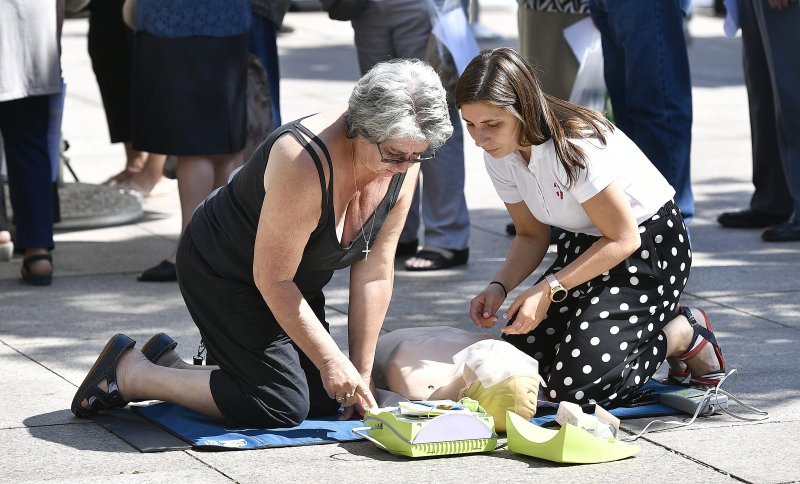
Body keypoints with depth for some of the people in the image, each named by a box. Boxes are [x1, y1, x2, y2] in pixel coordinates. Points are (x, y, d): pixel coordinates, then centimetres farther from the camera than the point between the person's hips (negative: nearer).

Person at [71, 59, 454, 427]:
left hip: (296, 283, 8)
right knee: (281, 406, -17)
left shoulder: (404, 165, -14)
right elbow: (272, 279, -28)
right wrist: (331, 361, -23)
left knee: (323, 400, 3)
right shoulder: (304, 162, -36)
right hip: (219, 271, -8)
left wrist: (361, 373, -7)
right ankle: (128, 372, -2)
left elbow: (374, 271, -7)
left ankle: (168, 363, 18)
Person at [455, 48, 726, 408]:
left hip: (648, 244, -8)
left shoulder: (574, 146, -31)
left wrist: (549, 289, -28)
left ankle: (683, 336, 2)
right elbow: (532, 235, 4)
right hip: (584, 244, 8)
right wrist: (499, 287, -15)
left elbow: (623, 239, -23)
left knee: (576, 386, -22)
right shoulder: (499, 155, -8)